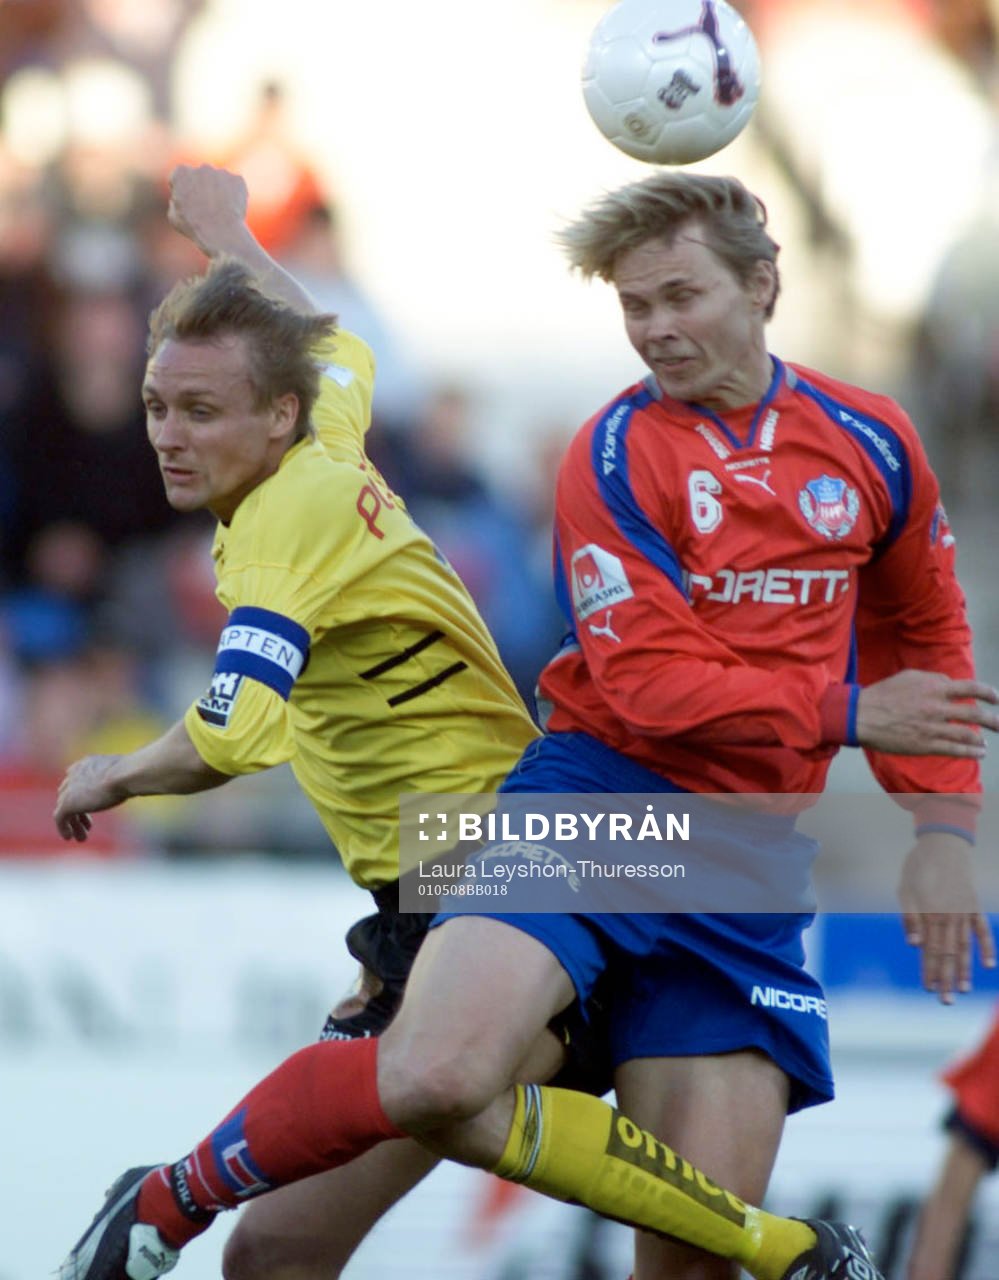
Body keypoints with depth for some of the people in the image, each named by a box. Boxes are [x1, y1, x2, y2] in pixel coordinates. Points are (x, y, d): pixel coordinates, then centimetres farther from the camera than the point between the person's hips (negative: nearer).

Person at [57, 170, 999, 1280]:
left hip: (751, 858, 4)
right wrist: (849, 712, -13)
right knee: (437, 1074, -28)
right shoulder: (616, 456, -4)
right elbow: (649, 687, -11)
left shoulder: (869, 442, 10)